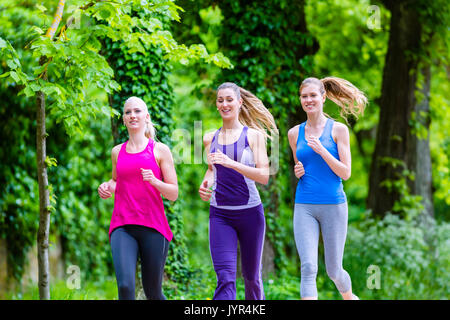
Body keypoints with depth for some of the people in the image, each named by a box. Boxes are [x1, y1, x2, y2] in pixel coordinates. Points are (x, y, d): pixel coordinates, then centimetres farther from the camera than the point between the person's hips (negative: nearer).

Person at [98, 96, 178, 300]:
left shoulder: (160, 150, 4)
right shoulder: (117, 152, 13)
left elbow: (173, 194, 2)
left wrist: (154, 181, -16)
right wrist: (107, 187, 9)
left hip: (153, 227, -2)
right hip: (122, 227, 2)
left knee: (153, 293, 6)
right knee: (125, 286, -19)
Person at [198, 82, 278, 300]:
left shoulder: (253, 135, -2)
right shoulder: (210, 138, 9)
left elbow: (264, 176, -11)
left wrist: (231, 163, -24)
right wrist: (205, 184, 3)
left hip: (250, 212, -1)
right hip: (220, 214, 1)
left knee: (251, 275, 12)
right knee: (225, 278, -13)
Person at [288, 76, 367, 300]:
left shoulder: (338, 130, -1)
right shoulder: (295, 133, 8)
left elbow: (345, 173, -5)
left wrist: (321, 150, -16)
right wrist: (297, 171, -1)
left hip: (333, 205, -2)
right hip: (304, 206, 2)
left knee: (334, 270, 10)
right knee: (308, 267, -13)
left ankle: (349, 296, 41)